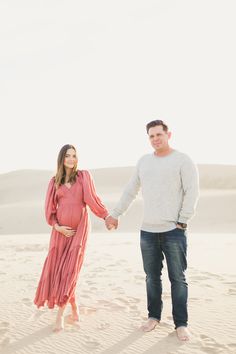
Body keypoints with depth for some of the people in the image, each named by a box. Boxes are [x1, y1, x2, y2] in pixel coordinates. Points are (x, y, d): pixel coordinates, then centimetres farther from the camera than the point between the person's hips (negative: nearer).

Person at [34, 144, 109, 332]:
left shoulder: (84, 175, 2)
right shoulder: (55, 181, 8)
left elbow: (92, 199, 1)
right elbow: (50, 208, 8)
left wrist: (107, 216, -2)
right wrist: (57, 226, -5)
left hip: (79, 228, -3)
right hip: (61, 229, 3)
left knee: (69, 270, -6)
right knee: (56, 269, 2)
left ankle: (60, 314, 4)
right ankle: (74, 309, 21)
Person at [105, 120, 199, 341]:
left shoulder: (183, 160, -3)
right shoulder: (143, 161, 12)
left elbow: (192, 193, -7)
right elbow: (130, 191, 18)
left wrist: (182, 222, -11)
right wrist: (115, 214, 18)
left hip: (173, 231, -4)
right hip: (147, 231, 4)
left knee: (178, 278, 2)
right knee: (152, 277, 12)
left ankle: (181, 324, 12)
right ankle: (154, 316, 26)